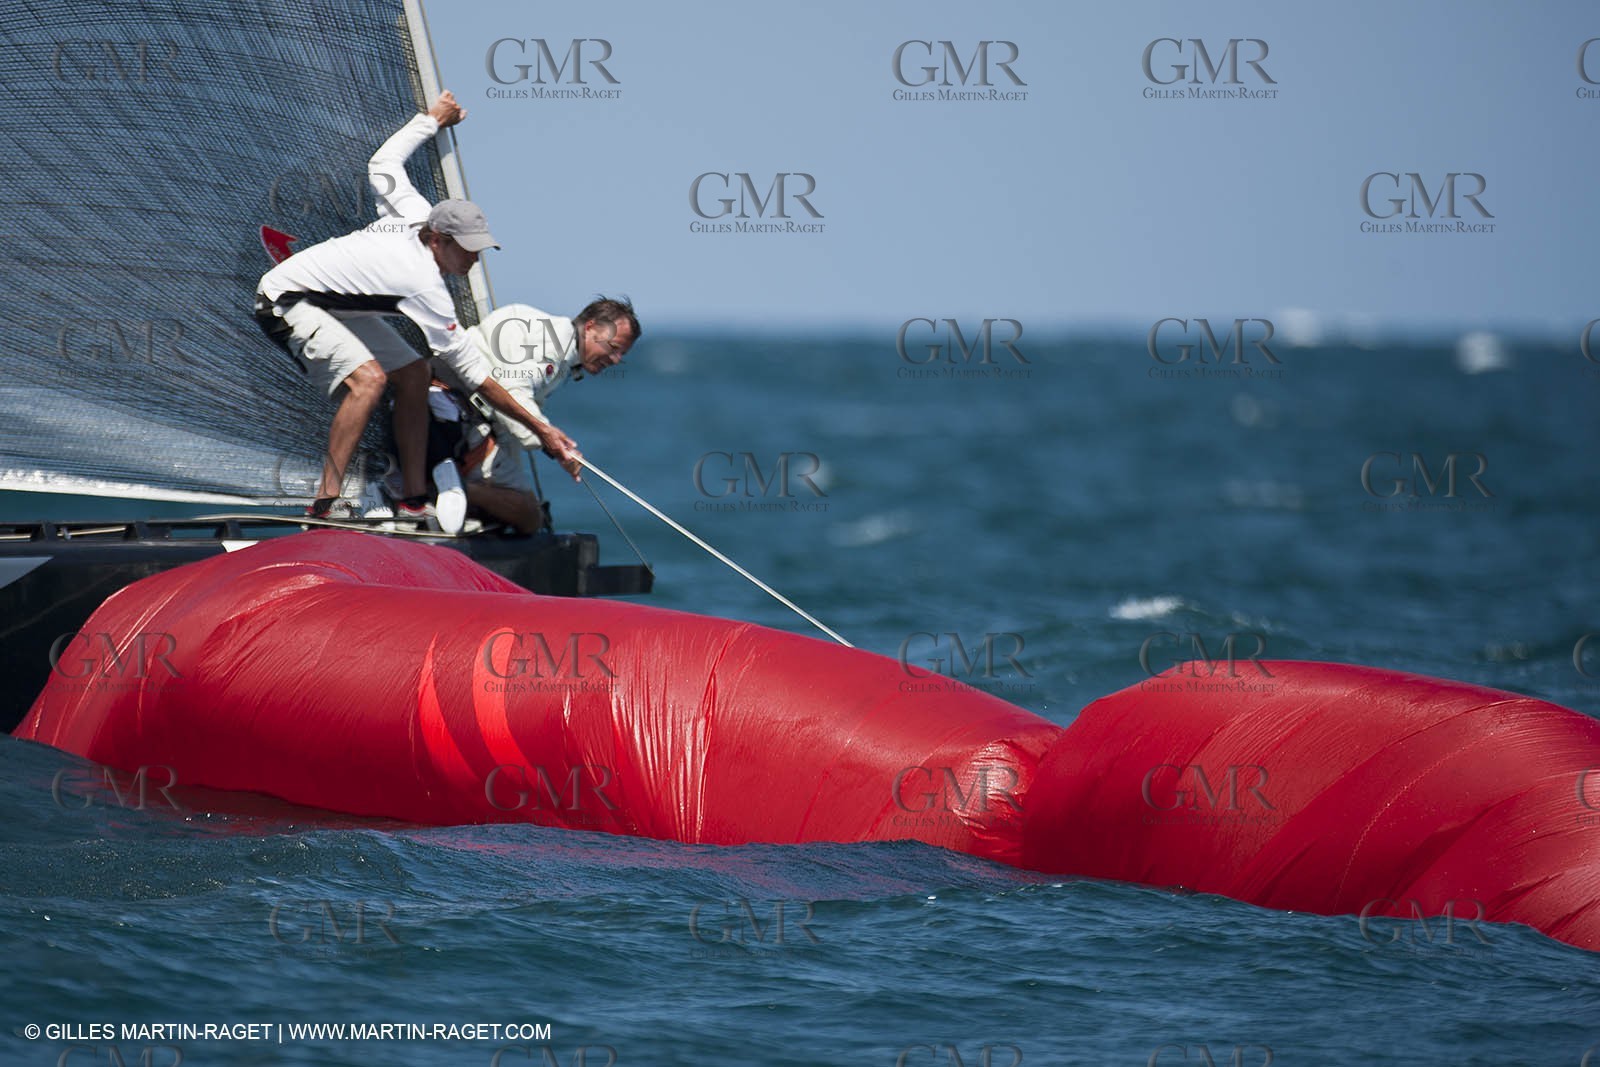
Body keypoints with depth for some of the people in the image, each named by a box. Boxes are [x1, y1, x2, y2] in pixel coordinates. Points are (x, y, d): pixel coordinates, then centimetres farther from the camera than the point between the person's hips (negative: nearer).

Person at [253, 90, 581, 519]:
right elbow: (472, 372, -29)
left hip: (335, 303, 10)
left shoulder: (416, 213, -10)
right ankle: (326, 502, -30)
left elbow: (383, 162, 10)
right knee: (368, 377, -31)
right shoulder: (423, 285, -31)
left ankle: (413, 499, 3)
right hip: (287, 301, -10)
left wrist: (432, 119, 23)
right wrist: (539, 429, -27)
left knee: (413, 372, 3)